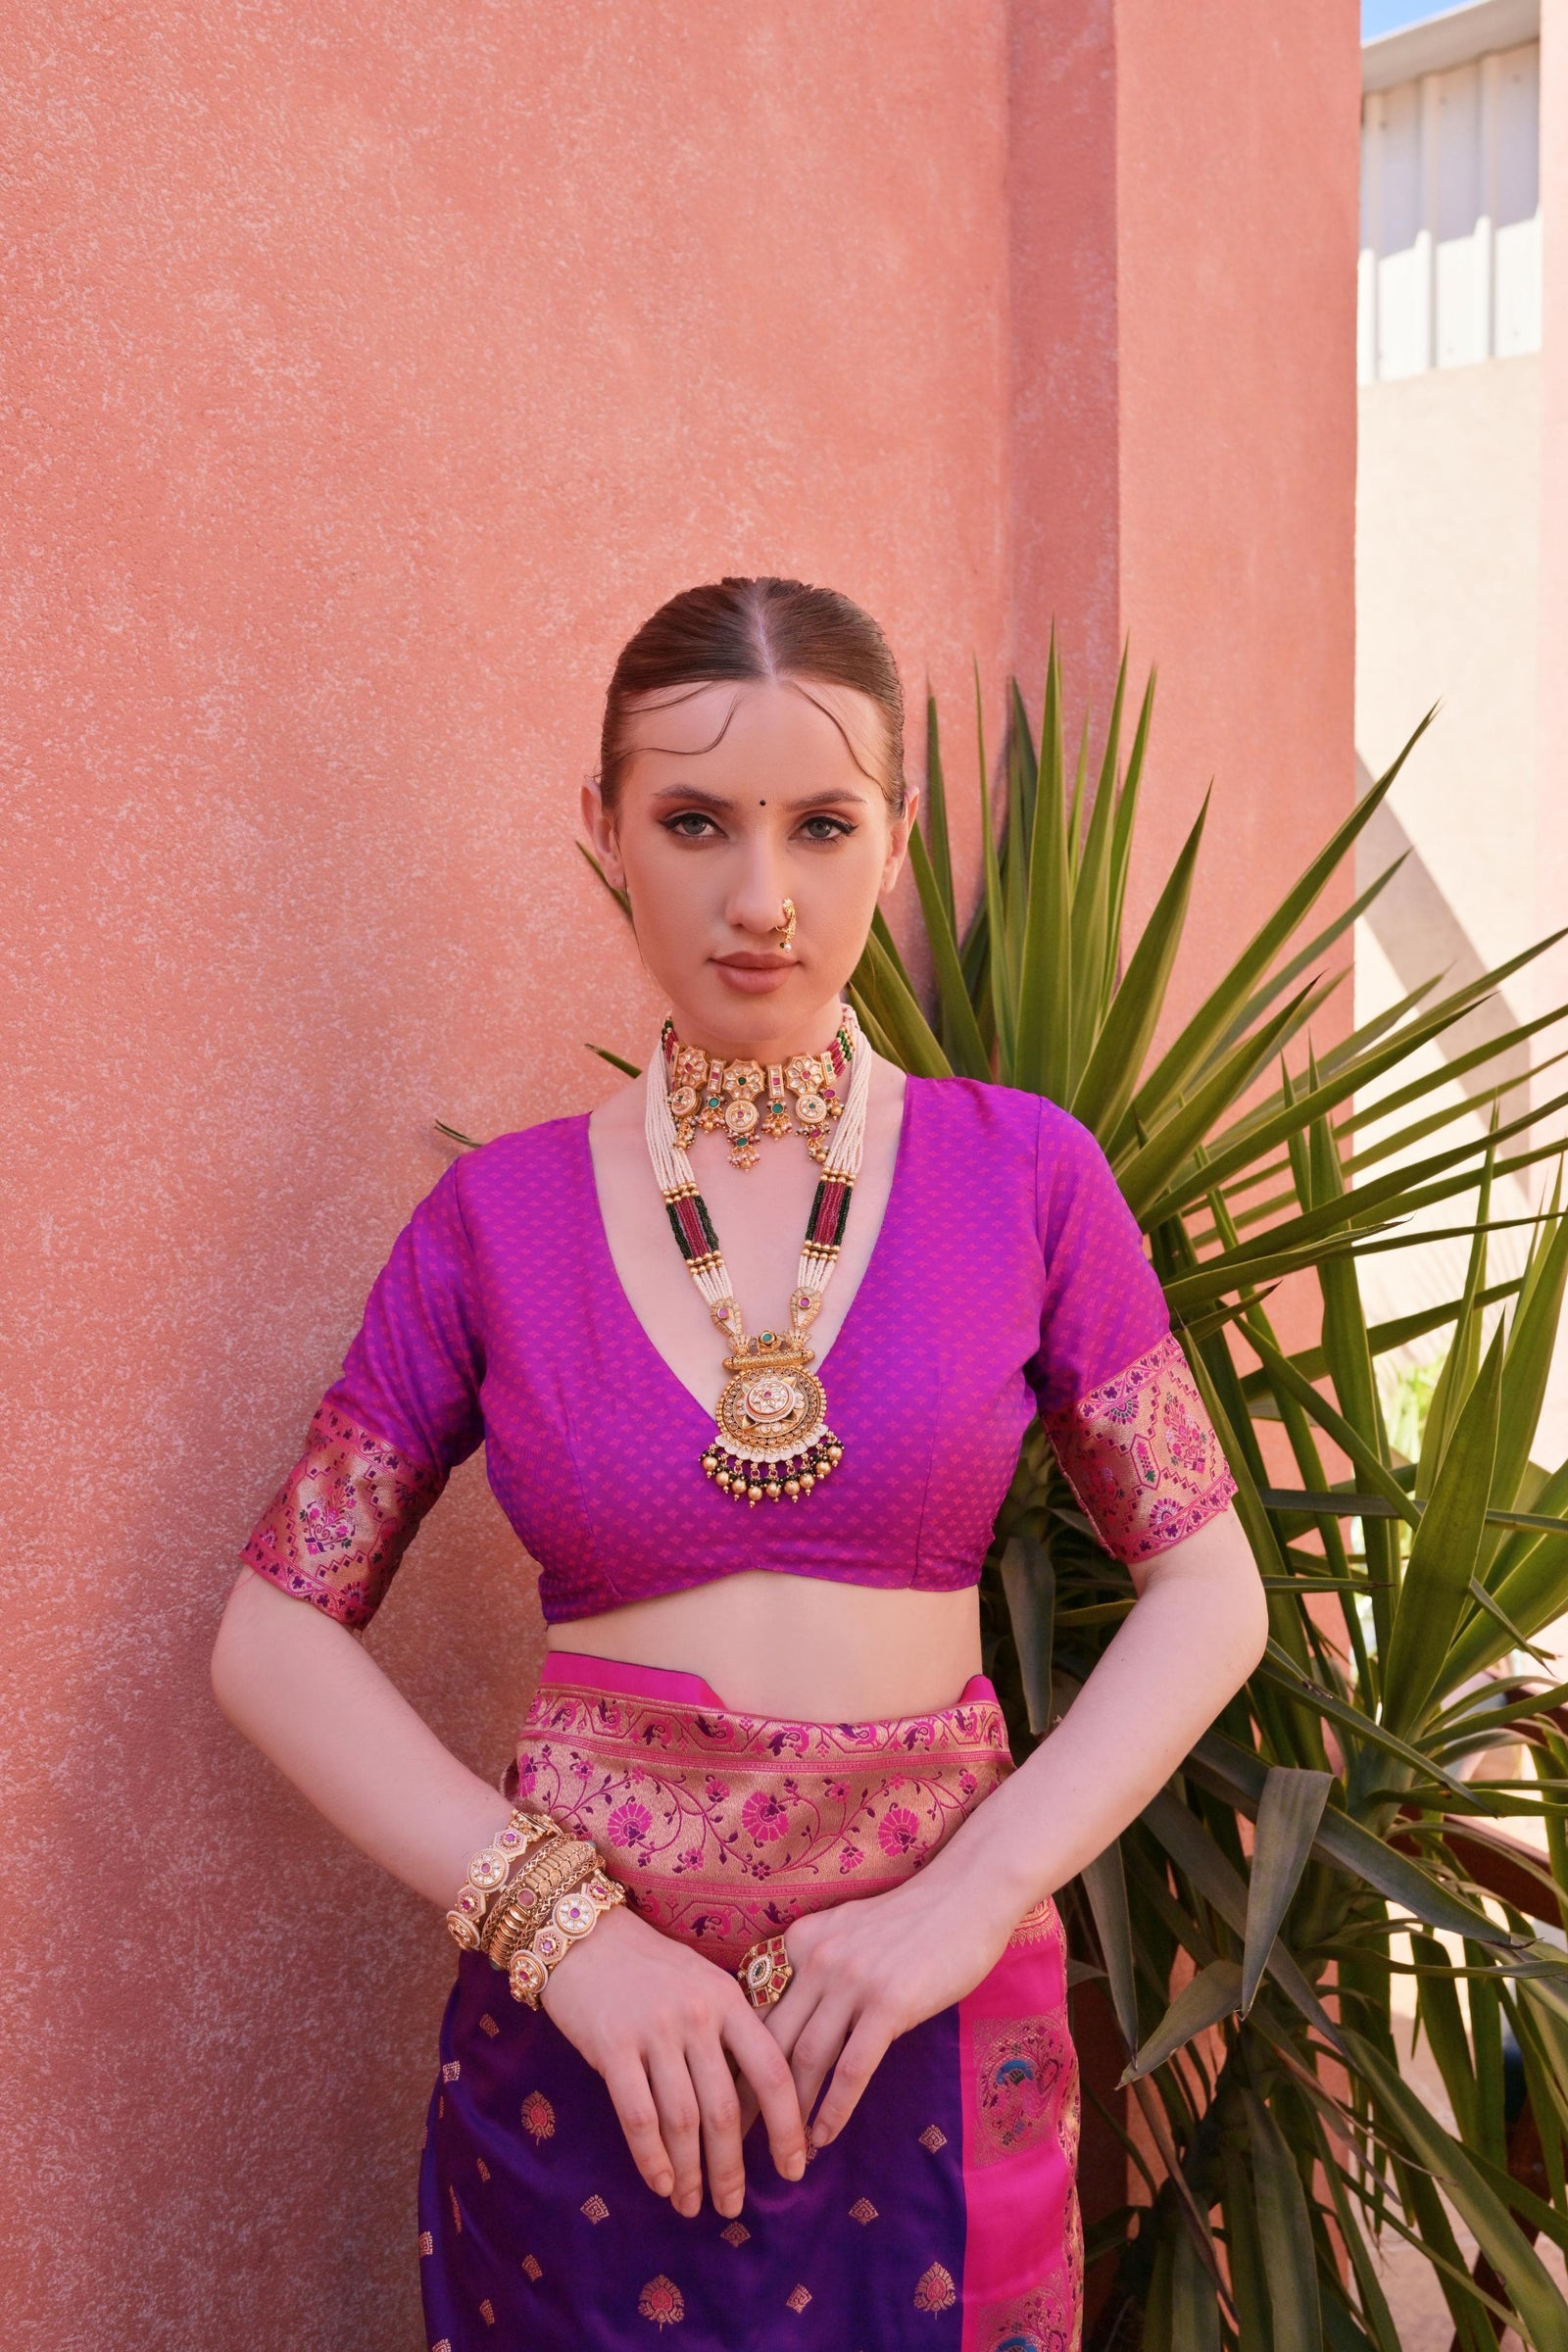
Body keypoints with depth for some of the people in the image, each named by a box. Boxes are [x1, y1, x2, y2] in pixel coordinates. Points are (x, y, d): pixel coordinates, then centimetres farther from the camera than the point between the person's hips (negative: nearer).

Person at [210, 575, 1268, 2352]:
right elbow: (274, 1636, -1)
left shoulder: (1020, 1171, -3)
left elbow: (1208, 1589, 0)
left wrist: (972, 1896, -12)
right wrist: (563, 1920, -12)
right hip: (577, 2034, 0)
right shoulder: (499, 1215, -2)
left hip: (936, 2033, 0)